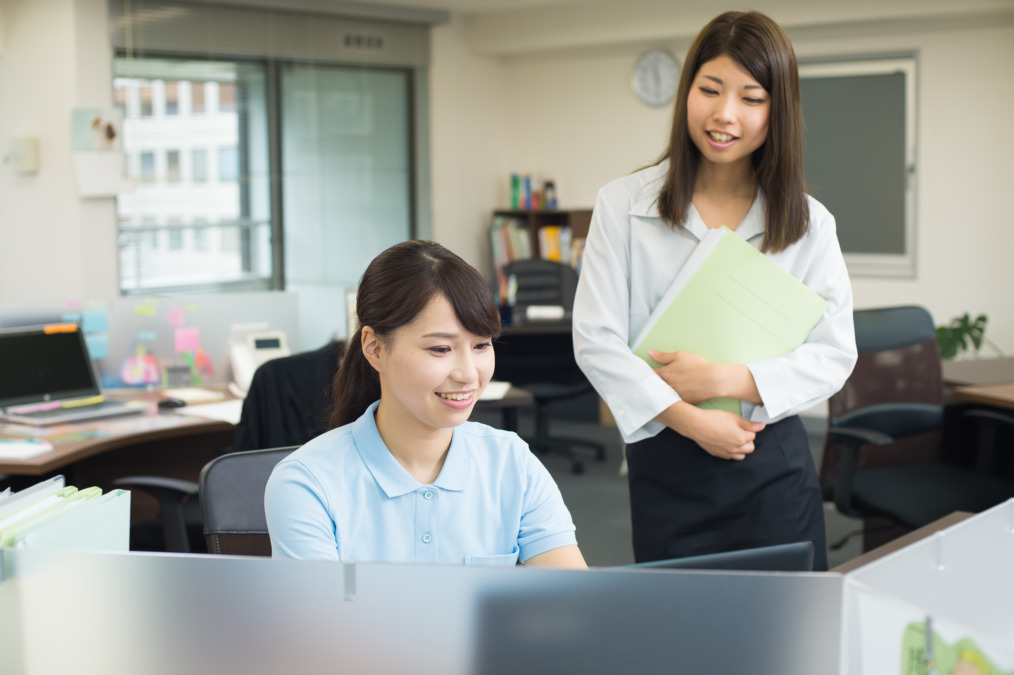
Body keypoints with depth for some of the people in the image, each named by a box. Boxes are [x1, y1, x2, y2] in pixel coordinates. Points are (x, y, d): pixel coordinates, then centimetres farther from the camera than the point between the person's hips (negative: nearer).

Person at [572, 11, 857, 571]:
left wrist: (726, 380, -14)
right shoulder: (623, 206, 0)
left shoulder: (808, 223, 4)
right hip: (664, 466, -1)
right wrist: (691, 420, -14)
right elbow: (595, 340, -6)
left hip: (774, 467, 1)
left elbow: (836, 354, 1)